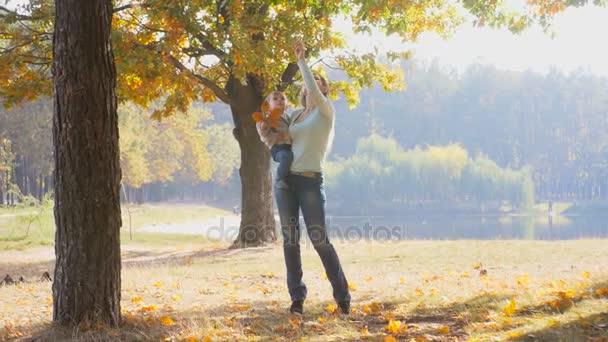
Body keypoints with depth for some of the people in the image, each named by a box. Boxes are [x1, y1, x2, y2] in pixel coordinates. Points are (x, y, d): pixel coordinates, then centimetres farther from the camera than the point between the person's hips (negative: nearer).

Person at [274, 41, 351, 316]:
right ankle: (297, 298, 9)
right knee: (290, 239, 4)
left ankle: (342, 296, 4)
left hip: (311, 182, -6)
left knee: (319, 239, -7)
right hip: (286, 180, 6)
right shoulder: (294, 114, 15)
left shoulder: (326, 111, -1)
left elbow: (314, 92, -21)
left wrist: (301, 60, -15)